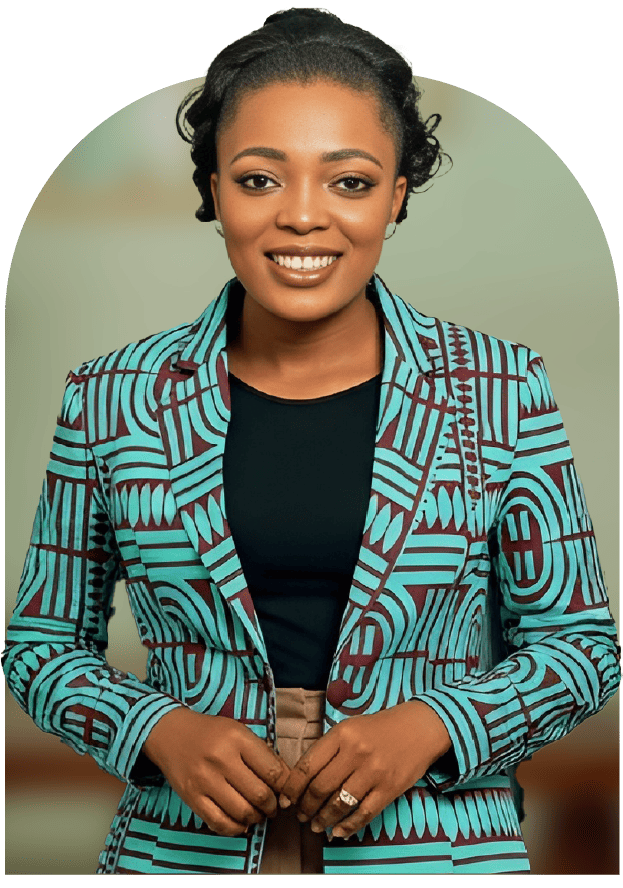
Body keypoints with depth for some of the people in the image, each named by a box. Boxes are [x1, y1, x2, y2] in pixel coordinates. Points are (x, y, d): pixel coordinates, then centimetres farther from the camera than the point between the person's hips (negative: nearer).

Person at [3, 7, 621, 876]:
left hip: (437, 847, 0)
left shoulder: (500, 392, -5)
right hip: (182, 850, 1)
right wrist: (161, 731, -12)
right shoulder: (112, 401, -3)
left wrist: (427, 726, -15)